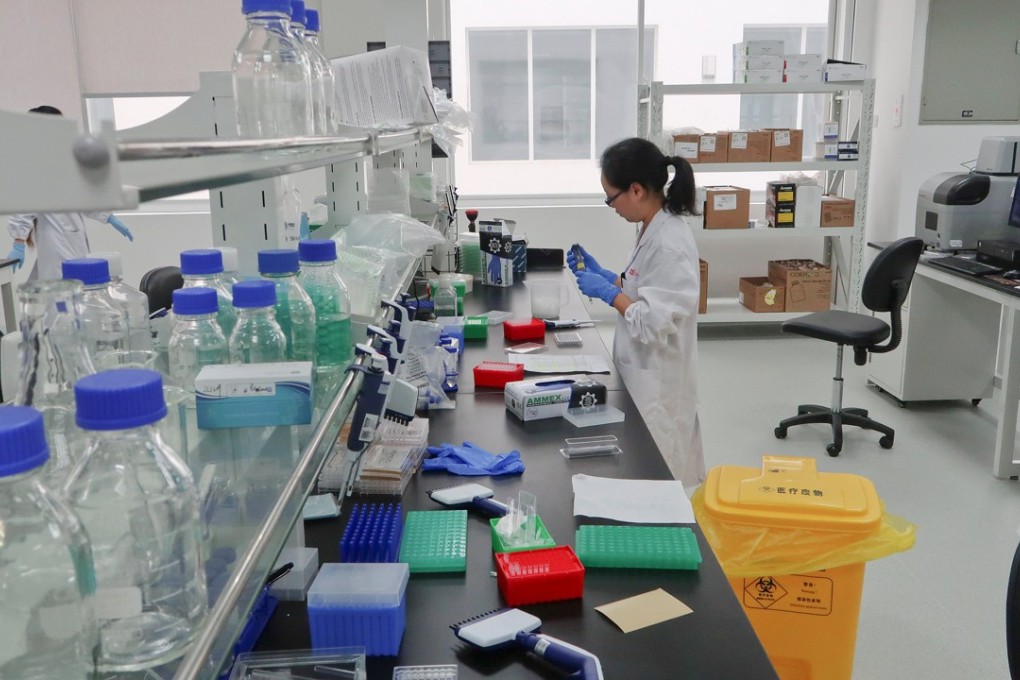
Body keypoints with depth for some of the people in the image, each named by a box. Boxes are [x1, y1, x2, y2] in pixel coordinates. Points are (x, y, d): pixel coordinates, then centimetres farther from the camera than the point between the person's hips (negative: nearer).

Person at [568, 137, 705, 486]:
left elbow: (653, 324, -25)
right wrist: (601, 273, 8)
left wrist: (607, 292, -15)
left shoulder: (670, 244, -24)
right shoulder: (654, 231, 6)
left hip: (656, 382, -9)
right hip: (646, 376, 9)